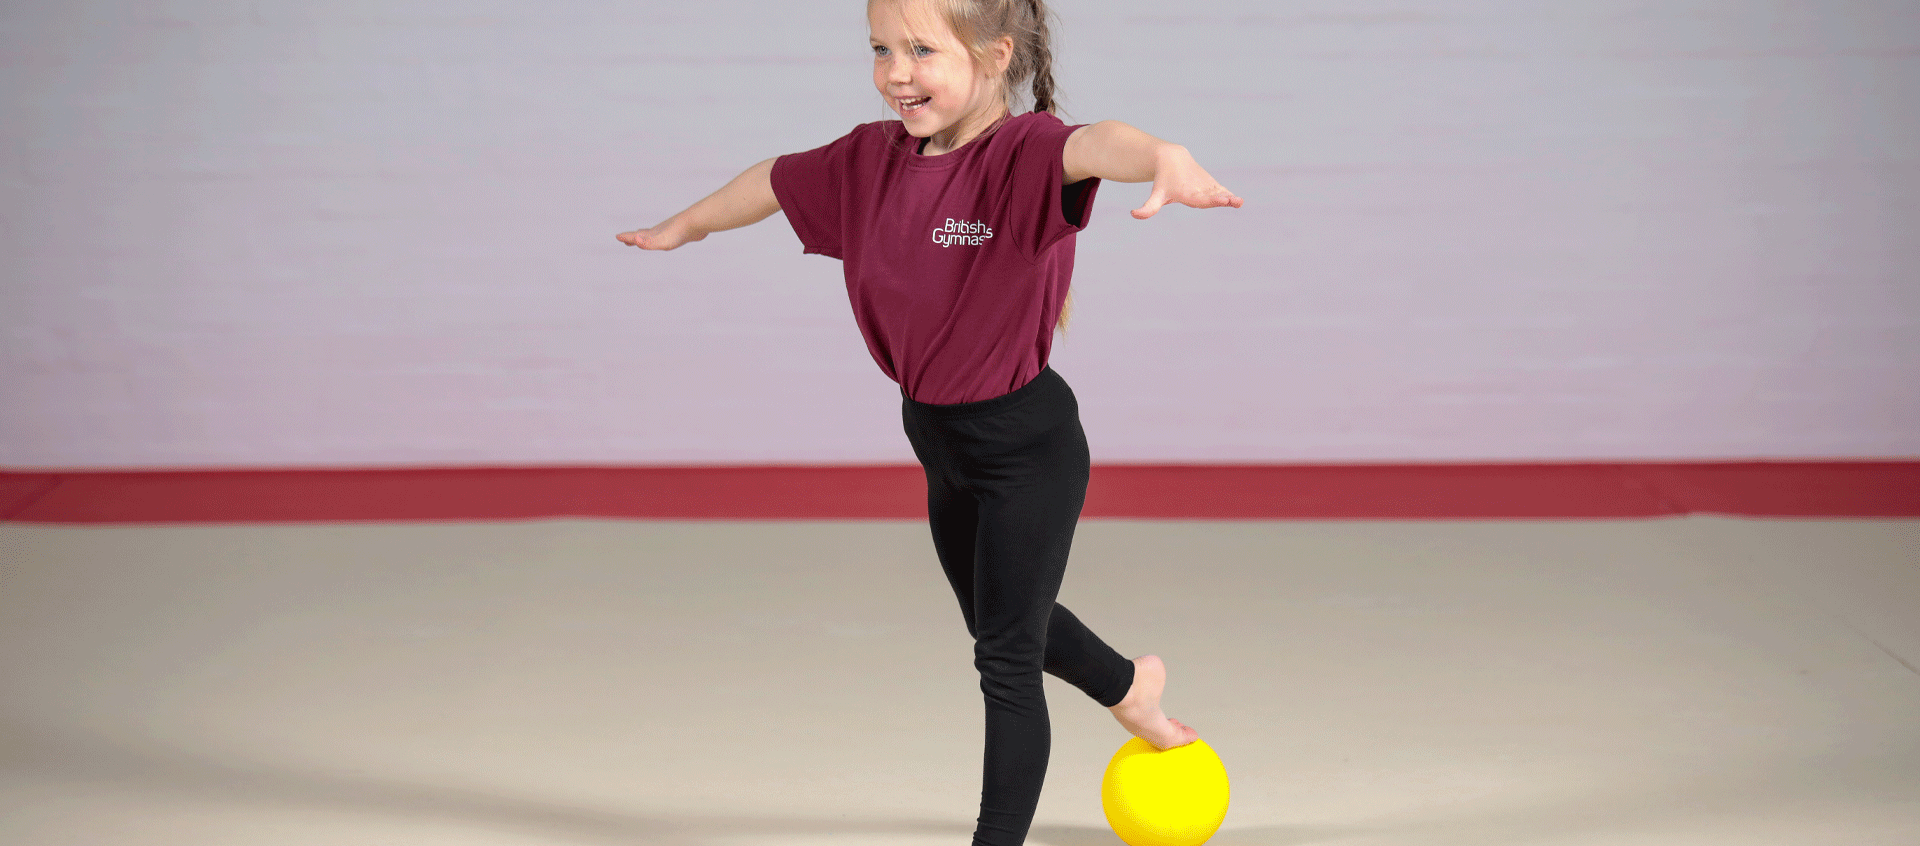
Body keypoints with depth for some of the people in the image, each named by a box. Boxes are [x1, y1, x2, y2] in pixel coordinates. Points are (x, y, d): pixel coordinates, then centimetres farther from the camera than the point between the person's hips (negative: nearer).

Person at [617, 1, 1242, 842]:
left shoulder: (1021, 151, -24)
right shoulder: (875, 159, -2)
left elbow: (1090, 145, -47)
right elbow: (776, 180, 17)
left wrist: (1165, 159, -70)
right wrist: (684, 227, 34)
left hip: (1026, 442, -8)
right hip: (938, 436, 8)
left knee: (1006, 661, 1)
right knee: (999, 621, 27)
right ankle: (1128, 684, 54)